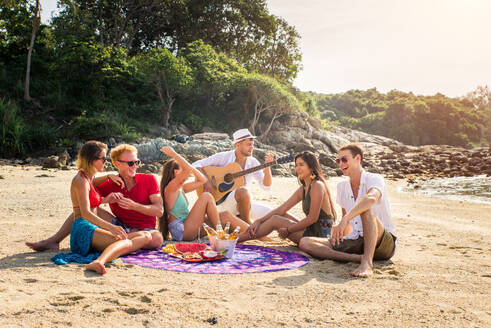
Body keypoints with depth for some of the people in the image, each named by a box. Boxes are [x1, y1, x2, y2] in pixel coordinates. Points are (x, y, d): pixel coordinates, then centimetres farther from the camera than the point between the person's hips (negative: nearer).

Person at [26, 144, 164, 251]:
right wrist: (108, 176, -12)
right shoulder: (110, 184, 2)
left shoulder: (149, 180, -4)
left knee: (157, 238, -40)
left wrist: (134, 206, -24)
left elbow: (159, 211, -9)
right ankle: (53, 241, -4)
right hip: (121, 227, 3)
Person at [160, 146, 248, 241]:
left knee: (225, 215, 3)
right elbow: (187, 169, -28)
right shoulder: (169, 189, -13)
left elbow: (202, 180, 19)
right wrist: (173, 154, -19)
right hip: (181, 231, -10)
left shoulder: (181, 188, 15)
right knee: (207, 197, -18)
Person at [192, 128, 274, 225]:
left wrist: (267, 166, -18)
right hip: (222, 200, -4)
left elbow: (266, 186, -3)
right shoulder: (223, 157, -7)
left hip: (243, 202, 5)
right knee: (243, 191, -37)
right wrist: (206, 181, -24)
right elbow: (195, 165, -8)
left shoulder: (253, 162, 4)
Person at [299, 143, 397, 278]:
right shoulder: (342, 186, 12)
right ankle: (357, 258, -29)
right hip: (356, 242, 6)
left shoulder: (374, 179, -9)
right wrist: (338, 227, 5)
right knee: (305, 242, -12)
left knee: (366, 209, -35)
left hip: (384, 243, -6)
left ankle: (367, 262, -41)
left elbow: (371, 198, -35)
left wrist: (345, 219, -45)